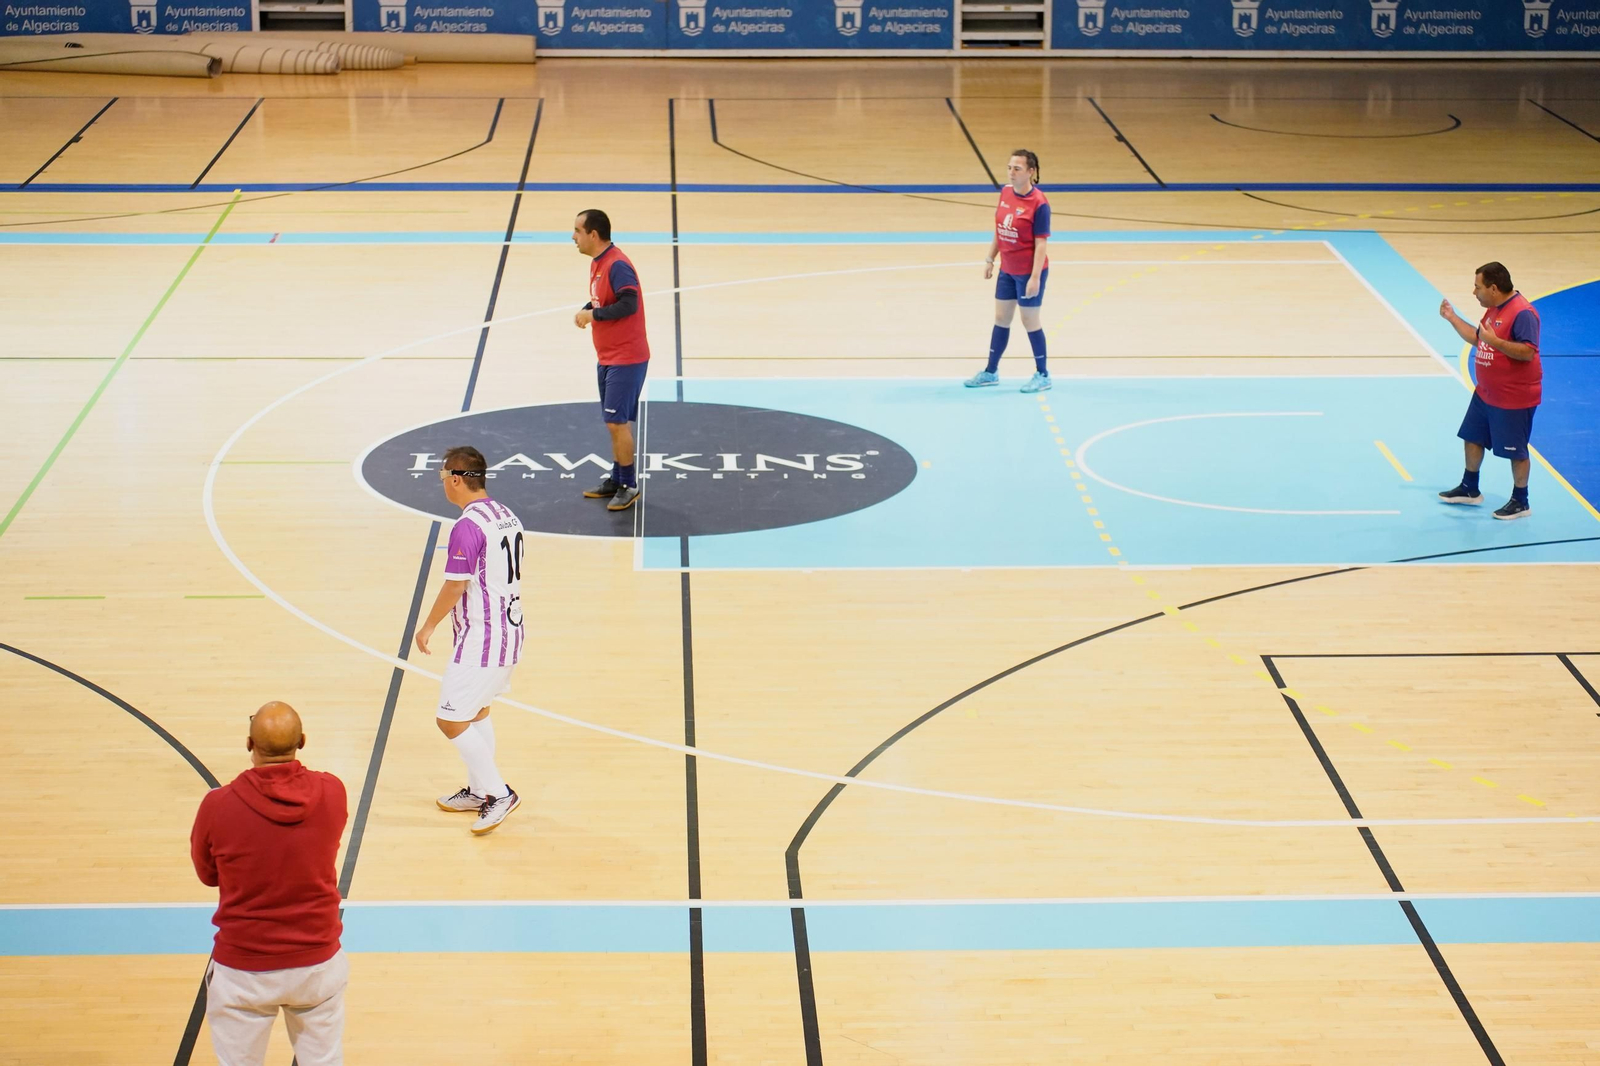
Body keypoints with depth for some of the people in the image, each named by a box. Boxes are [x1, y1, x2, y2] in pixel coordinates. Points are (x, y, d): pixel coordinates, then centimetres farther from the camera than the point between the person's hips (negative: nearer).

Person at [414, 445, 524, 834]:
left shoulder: (467, 527, -21)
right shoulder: (506, 516, 7)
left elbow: (455, 586, -19)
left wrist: (428, 626, -5)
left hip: (480, 638, -10)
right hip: (510, 630, 10)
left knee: (452, 720, -3)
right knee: (477, 711, 22)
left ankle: (499, 793, 0)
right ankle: (478, 791, 31)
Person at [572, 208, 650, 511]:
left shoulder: (617, 265, -20)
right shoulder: (597, 263, 11)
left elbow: (629, 304, -29)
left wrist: (593, 315, -22)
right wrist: (586, 310, 1)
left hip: (626, 358, -10)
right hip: (608, 357, 10)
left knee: (617, 422, -7)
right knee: (615, 422, 15)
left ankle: (629, 486, 3)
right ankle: (616, 479, 25)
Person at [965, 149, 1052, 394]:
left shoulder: (1039, 203, -20)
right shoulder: (1005, 193, 0)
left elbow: (1041, 243, -19)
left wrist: (1035, 277, -22)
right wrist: (990, 259, 13)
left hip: (1028, 272, -7)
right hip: (1007, 270, 7)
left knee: (1029, 321, 4)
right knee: (1001, 319, 14)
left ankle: (1042, 375, 18)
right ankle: (991, 372, 25)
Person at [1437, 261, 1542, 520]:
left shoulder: (1522, 313, -24)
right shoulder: (1494, 309, 7)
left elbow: (1528, 352, -31)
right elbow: (1477, 338, 20)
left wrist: (1495, 341, -37)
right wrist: (1452, 317, 15)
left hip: (1514, 399, -10)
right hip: (1486, 393, 10)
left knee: (1515, 450, 3)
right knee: (1473, 438, 19)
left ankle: (1520, 502, 17)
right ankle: (1469, 489, 36)